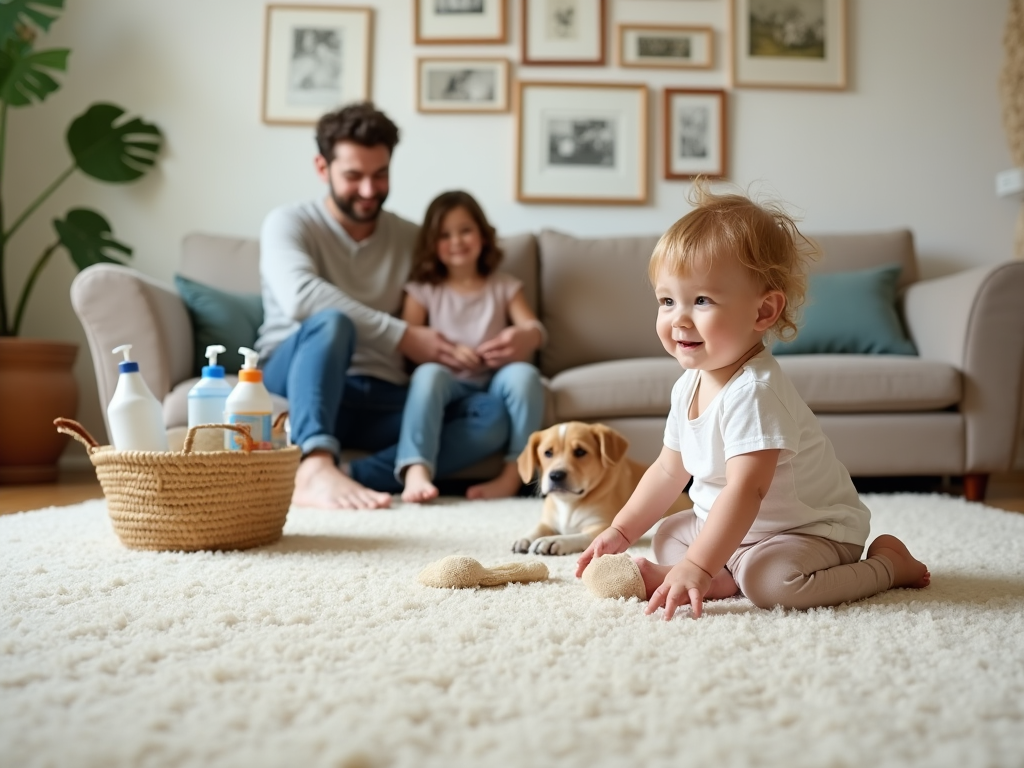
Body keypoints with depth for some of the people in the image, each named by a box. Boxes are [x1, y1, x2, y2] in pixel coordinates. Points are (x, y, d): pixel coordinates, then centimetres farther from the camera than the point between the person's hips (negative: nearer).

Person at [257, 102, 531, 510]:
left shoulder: (411, 238, 14)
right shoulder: (288, 223, 2)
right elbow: (300, 296, -19)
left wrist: (523, 335, -12)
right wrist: (402, 336, -21)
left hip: (381, 398, 4)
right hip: (296, 381, -3)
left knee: (492, 415, -22)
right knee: (332, 322, -35)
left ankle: (353, 476, -39)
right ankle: (316, 468, -53)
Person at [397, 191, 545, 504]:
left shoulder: (504, 286, 15)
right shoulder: (423, 290, 11)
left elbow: (535, 330, 4)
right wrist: (446, 351, -20)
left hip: (494, 379, 1)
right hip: (450, 382, -1)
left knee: (524, 373, -31)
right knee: (427, 373, -35)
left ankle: (513, 473, -31)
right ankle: (416, 472, -51)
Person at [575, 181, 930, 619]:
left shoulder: (754, 391, -31)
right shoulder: (689, 385, -1)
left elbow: (746, 489, -39)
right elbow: (669, 470, 8)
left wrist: (697, 567, -43)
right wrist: (621, 531, 6)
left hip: (813, 528, -9)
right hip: (734, 525, 9)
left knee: (769, 578, -34)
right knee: (667, 537, 13)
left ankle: (887, 563, -9)